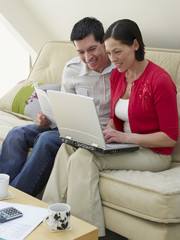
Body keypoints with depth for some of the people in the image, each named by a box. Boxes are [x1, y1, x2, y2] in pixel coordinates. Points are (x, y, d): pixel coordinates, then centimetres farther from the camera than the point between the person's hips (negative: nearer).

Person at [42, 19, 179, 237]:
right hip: (124, 145, 8)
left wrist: (125, 137, -23)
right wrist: (107, 132, -6)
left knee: (85, 157, -26)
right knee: (68, 147, -14)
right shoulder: (116, 75, 6)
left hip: (153, 153, -7)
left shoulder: (160, 80, -18)